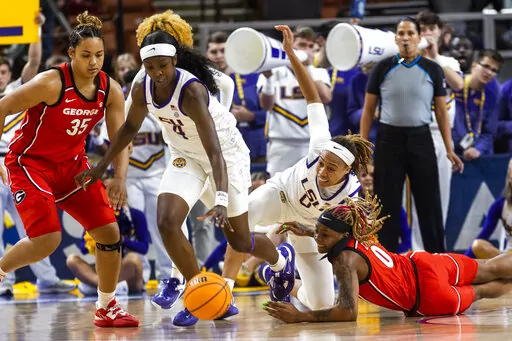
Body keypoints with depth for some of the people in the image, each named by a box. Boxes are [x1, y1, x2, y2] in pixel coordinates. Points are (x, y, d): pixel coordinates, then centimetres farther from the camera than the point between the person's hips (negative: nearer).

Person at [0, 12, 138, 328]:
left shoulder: (111, 91, -7)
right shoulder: (52, 83, -25)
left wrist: (120, 179, -23)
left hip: (72, 164, 6)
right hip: (30, 162, -6)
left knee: (110, 232, -2)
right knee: (48, 240, -19)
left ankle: (107, 308, 13)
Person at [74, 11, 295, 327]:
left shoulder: (191, 90, -35)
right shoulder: (141, 87, -16)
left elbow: (214, 150, -41)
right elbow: (131, 127, 6)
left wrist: (221, 199, -51)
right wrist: (101, 167, 9)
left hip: (227, 152, -5)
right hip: (186, 156, 5)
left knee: (240, 241, 6)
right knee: (167, 223, -17)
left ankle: (282, 259, 42)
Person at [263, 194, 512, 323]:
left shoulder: (345, 260, -32)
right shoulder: (361, 234, -9)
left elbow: (349, 312, -42)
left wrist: (299, 317, -45)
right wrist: (308, 232, 8)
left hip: (428, 296, -6)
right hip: (419, 264, 6)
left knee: (482, 291, 23)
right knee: (489, 270, 25)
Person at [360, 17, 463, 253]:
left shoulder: (432, 70, 3)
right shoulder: (382, 69, 1)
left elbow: (441, 112, 6)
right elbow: (368, 110, 5)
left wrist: (449, 149, 0)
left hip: (420, 139, 0)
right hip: (389, 139, 0)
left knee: (429, 203, 2)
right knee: (387, 204, 3)